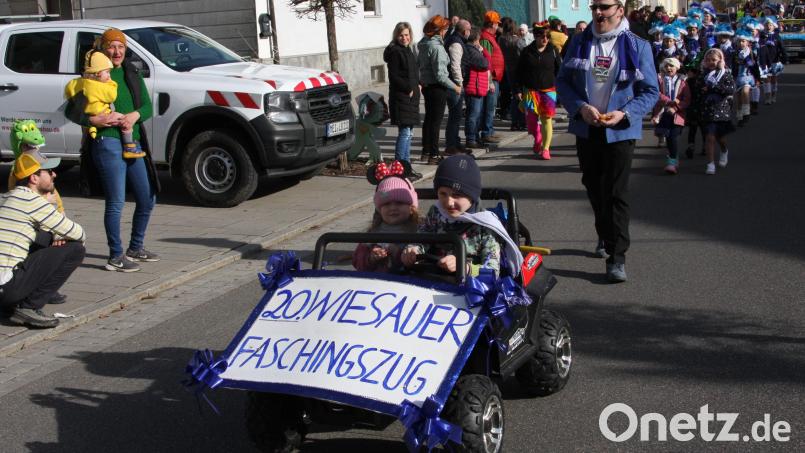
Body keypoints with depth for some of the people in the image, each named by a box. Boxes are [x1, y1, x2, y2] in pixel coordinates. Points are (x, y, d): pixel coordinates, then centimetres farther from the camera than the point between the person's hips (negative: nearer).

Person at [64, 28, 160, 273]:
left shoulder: (132, 73, 13)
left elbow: (147, 106, 9)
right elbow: (71, 111, -5)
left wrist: (134, 115, -12)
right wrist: (96, 120, -21)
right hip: (108, 144, -7)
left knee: (147, 200, 13)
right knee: (116, 203, -6)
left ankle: (135, 248, 29)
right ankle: (116, 257, 4)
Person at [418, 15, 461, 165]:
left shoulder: (423, 45, 7)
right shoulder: (437, 47, -20)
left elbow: (418, 64, 15)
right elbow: (440, 74, -21)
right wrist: (455, 87, -12)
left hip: (426, 86, 9)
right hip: (437, 88, -9)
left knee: (428, 119, 18)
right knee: (436, 121, -2)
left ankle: (426, 151, 27)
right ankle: (433, 155, 2)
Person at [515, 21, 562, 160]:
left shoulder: (553, 51, 4)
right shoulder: (527, 52, 3)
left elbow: (559, 70, 8)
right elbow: (520, 72, 6)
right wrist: (519, 90, 1)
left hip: (549, 90, -1)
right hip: (531, 90, 1)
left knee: (547, 119, -5)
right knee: (531, 119, 0)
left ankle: (545, 148, 0)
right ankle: (537, 138, 30)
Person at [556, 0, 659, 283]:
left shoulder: (638, 47, -4)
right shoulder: (579, 42, 4)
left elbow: (650, 92, -3)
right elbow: (562, 81, 4)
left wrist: (624, 114, -18)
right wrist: (581, 107, -13)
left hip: (620, 131, -4)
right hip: (586, 129, 4)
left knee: (616, 193, -6)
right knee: (594, 188, 17)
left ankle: (617, 256, -3)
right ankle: (605, 236, 39)